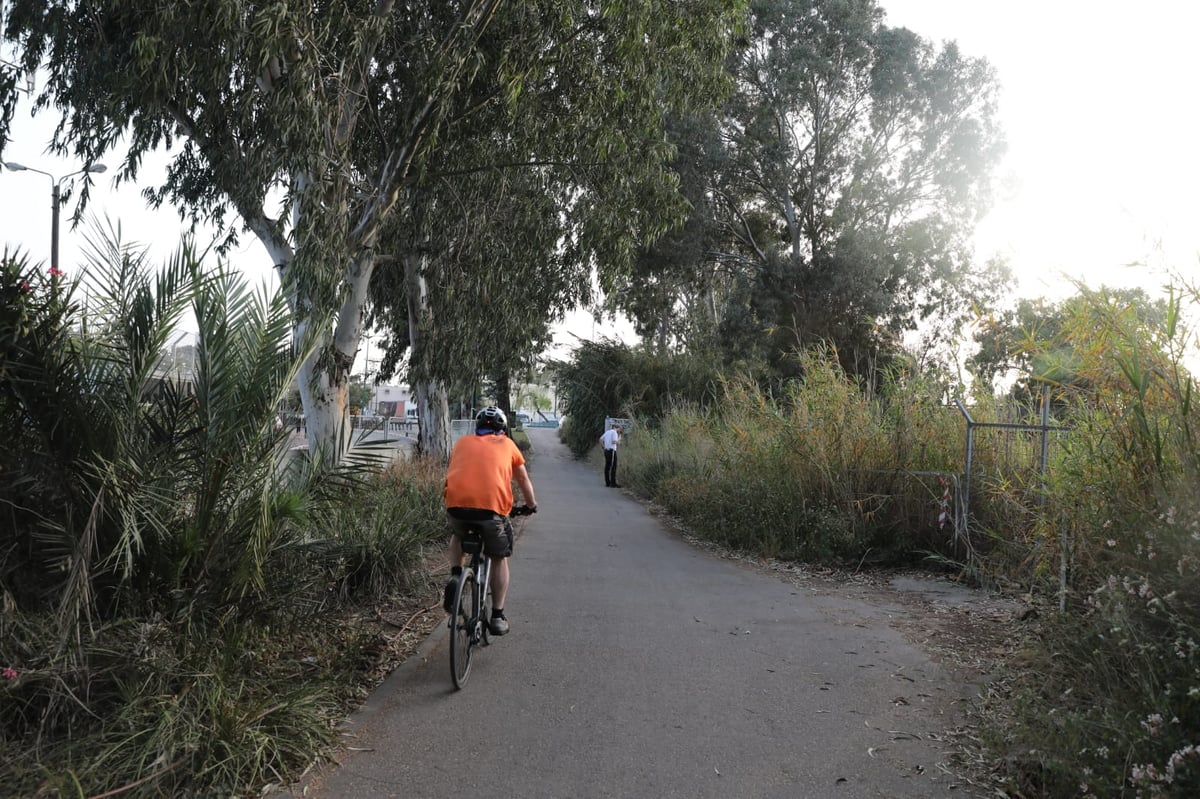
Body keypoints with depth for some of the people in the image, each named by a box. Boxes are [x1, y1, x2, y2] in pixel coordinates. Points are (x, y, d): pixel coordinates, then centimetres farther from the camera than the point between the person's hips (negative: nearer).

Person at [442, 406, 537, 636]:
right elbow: (524, 480, 32)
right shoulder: (506, 444, 22)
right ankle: (497, 616, 20)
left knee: (457, 535, 36)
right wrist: (532, 505, 49)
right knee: (499, 558, 21)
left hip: (456, 503, 2)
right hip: (492, 506, -2)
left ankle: (455, 576, 14)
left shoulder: (463, 442, 25)